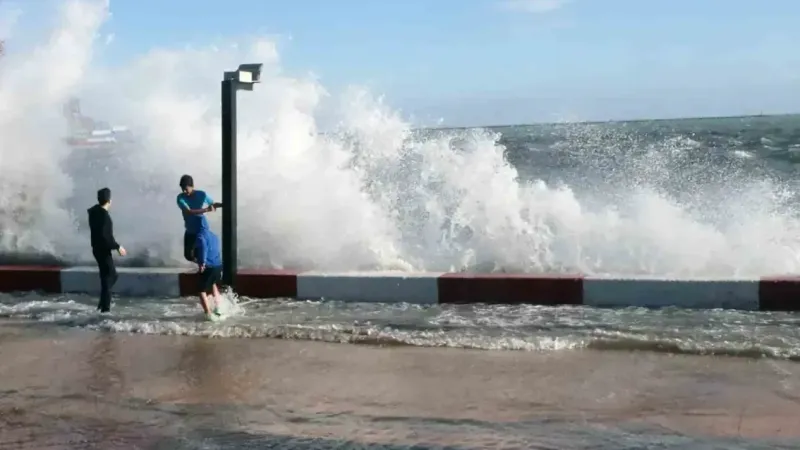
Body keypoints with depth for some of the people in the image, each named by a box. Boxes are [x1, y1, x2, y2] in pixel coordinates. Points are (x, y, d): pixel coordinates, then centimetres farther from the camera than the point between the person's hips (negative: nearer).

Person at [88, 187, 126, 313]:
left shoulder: (95, 211, 8)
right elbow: (106, 235, -26)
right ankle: (105, 306, 1)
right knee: (109, 276, -1)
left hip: (97, 248, 10)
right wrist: (118, 247, -20)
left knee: (112, 274, 18)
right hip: (103, 249, -9)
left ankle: (103, 302, 18)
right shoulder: (104, 215, -22)